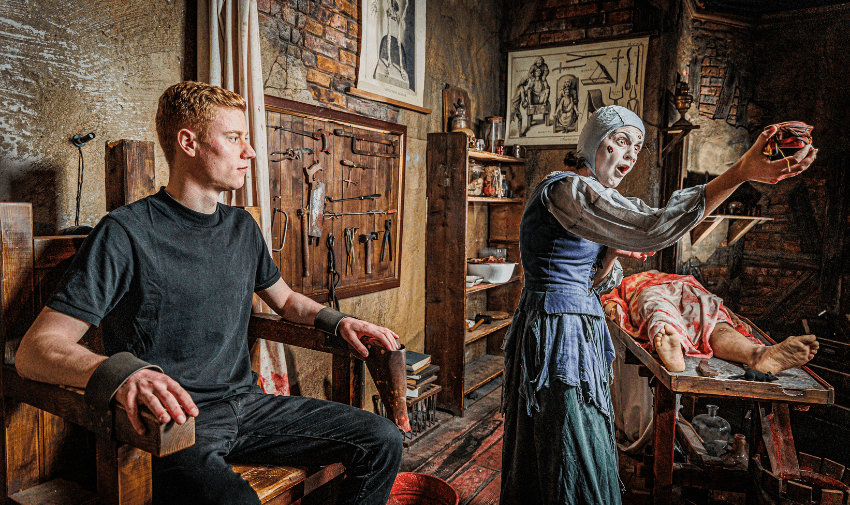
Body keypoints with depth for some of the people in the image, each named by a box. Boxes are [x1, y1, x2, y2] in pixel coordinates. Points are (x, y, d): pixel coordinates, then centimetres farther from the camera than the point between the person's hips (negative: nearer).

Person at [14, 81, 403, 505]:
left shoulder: (242, 227, 12)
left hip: (247, 404, 6)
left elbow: (285, 299, 25)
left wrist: (337, 321, 5)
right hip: (173, 423, -6)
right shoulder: (127, 233, -9)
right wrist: (121, 372, -35)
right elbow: (35, 349, -13)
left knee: (382, 439, -7)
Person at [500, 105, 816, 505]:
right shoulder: (565, 188, -17)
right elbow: (651, 228, -31)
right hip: (558, 333, -10)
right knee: (577, 468, 2)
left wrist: (612, 254, -4)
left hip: (581, 332, 10)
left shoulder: (595, 195, 14)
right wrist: (740, 173, -33)